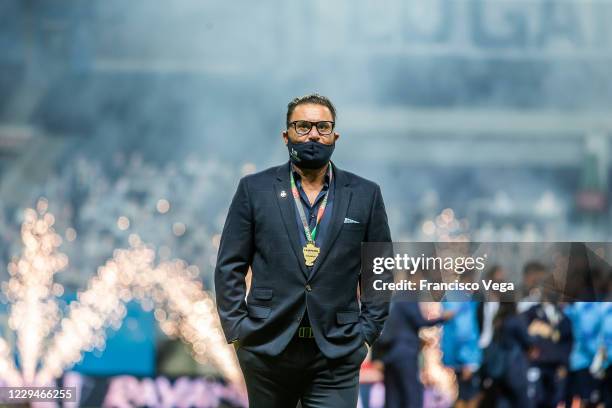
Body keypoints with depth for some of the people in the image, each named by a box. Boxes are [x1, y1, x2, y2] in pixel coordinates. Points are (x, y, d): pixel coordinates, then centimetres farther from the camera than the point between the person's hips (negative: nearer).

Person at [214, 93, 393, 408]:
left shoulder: (365, 194, 7)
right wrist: (237, 330, -3)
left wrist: (367, 332, 2)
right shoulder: (255, 189, 5)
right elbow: (229, 267, 5)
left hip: (337, 355, 0)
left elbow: (381, 271, 10)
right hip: (267, 350, 0)